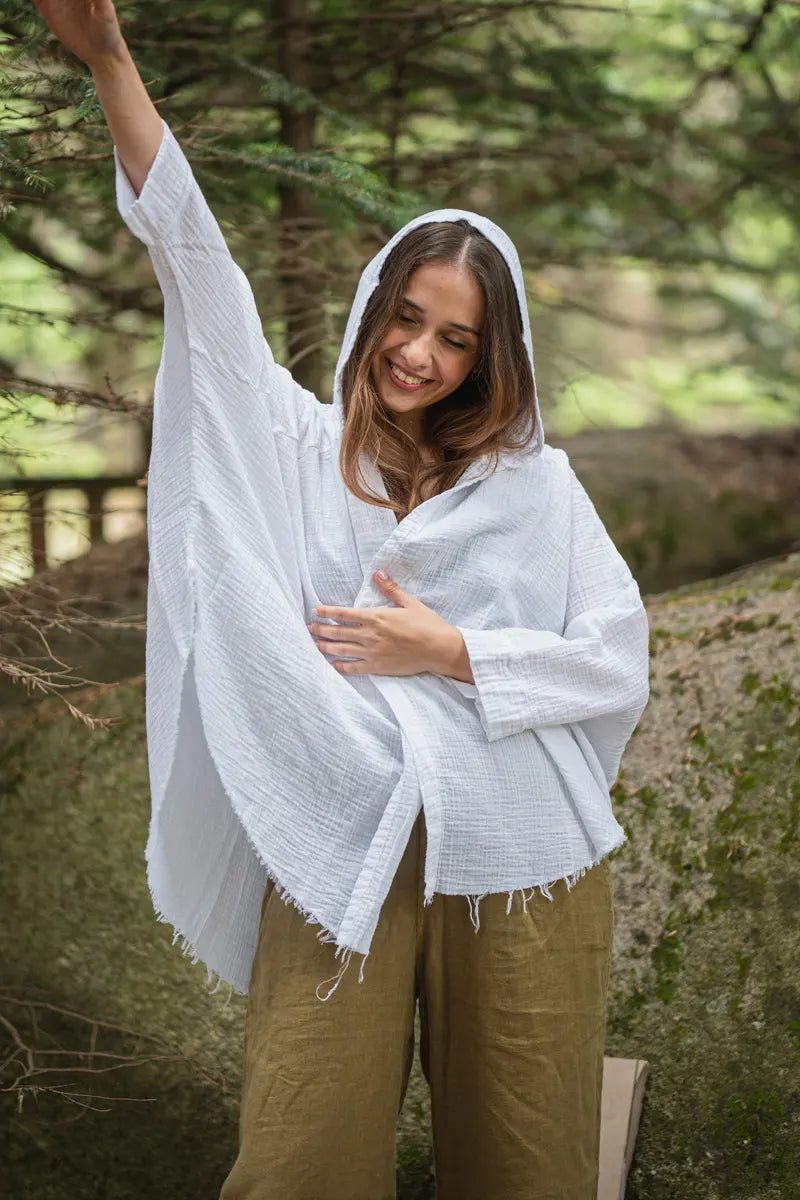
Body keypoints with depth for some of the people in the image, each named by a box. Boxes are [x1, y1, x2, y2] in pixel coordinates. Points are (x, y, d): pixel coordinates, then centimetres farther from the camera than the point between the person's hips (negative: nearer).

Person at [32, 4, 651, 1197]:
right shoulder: (299, 450, 11)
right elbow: (197, 269, 3)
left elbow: (620, 664, 4)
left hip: (518, 862, 1)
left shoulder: (534, 482, 10)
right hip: (337, 852, 0)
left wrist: (449, 653, -5)